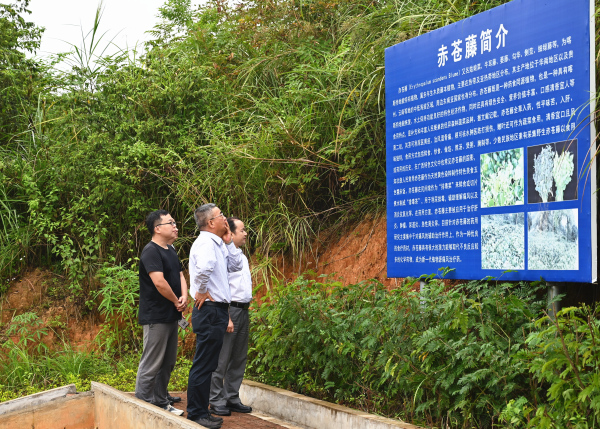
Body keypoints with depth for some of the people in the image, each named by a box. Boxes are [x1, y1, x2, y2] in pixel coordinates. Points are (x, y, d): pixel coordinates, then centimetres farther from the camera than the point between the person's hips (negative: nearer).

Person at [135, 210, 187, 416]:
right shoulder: (151, 251, -15)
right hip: (156, 316, -10)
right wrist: (176, 301, -11)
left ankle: (161, 402, 26)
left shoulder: (170, 250, 15)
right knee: (151, 364, -4)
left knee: (168, 362, 16)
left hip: (171, 315, 10)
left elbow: (180, 275, 16)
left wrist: (184, 296, -4)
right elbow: (159, 282, -25)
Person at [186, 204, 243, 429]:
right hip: (209, 311, -10)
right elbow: (204, 267, -37)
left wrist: (228, 242, 12)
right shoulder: (205, 243, -16)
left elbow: (236, 266, 19)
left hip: (217, 311, 10)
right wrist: (201, 291, -22)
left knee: (207, 365, 15)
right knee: (203, 365, -4)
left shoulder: (217, 244, 16)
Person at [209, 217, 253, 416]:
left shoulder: (242, 257, 17)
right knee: (222, 359, -3)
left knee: (239, 359, 12)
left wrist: (245, 310, 14)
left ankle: (232, 398, 21)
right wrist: (227, 317, -21)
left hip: (244, 310, 9)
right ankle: (217, 401, 4)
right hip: (229, 310, -9)